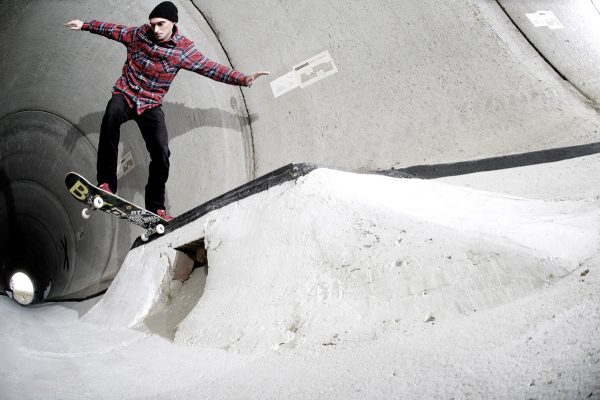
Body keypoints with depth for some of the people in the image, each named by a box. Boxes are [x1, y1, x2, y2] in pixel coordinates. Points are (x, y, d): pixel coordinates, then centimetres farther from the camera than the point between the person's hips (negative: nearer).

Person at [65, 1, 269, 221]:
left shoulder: (183, 48, -7)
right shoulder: (139, 33, -1)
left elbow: (210, 68, -6)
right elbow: (114, 30, 15)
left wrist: (243, 79, -13)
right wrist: (85, 25, 17)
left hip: (151, 105, 0)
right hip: (125, 95, 0)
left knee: (161, 153, -14)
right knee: (111, 116, -35)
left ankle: (155, 207, 2)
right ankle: (106, 184, -38)